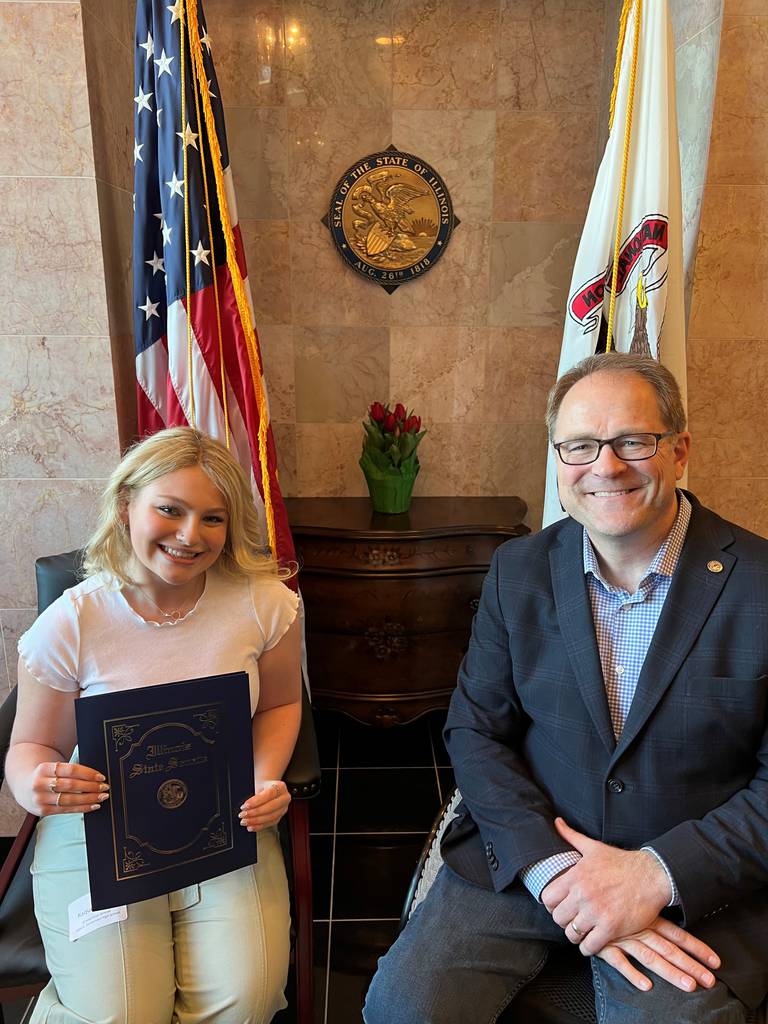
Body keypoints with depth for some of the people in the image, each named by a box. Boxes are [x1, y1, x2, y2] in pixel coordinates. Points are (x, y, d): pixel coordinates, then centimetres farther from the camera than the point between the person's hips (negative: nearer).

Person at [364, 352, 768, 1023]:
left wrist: (659, 874, -17)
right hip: (523, 858, 2)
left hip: (699, 884, -1)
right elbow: (474, 730, -1)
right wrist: (551, 867, -13)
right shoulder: (518, 571, -1)